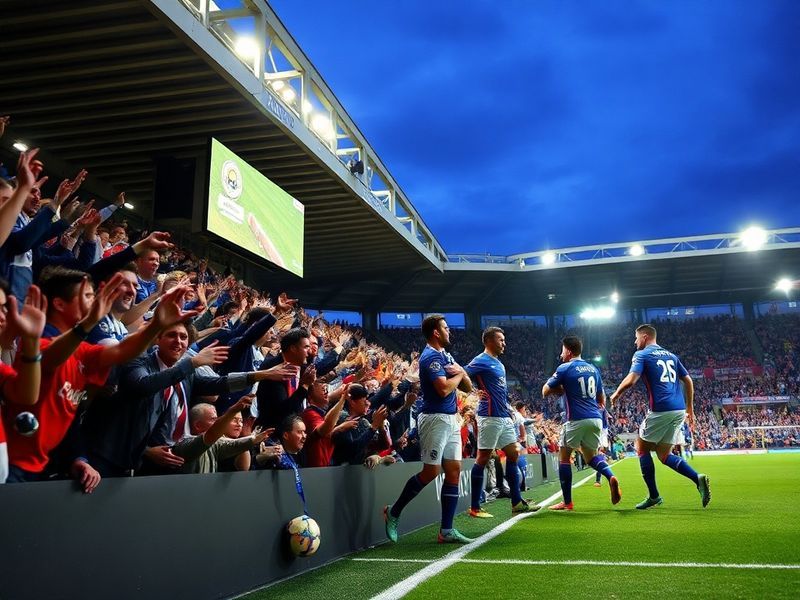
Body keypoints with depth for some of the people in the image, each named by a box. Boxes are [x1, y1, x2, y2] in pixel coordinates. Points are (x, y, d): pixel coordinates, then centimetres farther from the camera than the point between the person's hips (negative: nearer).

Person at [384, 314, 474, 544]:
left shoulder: (446, 355, 16)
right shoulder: (430, 356, -12)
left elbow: (468, 388, 16)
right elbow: (443, 389, -24)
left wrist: (461, 372, -5)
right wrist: (460, 374, -6)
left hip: (451, 419, 9)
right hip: (435, 419, -8)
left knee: (454, 471, 3)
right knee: (430, 472, -6)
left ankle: (447, 530, 7)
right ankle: (393, 511, 12)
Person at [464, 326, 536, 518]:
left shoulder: (499, 364, 18)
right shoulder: (481, 361, -10)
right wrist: (477, 391, -25)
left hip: (504, 417, 9)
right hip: (490, 416, -9)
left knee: (513, 454, 10)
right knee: (483, 459, -4)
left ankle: (517, 502, 17)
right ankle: (474, 508, 3)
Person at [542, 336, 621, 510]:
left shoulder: (564, 368, -5)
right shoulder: (593, 369, 14)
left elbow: (545, 392, 1)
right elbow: (602, 399, 19)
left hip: (577, 420, -6)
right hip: (596, 419, 6)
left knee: (564, 457, 9)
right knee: (591, 456, 20)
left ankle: (567, 502, 9)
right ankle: (610, 476, -10)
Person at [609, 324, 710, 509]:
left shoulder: (642, 355, -2)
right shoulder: (671, 355, 20)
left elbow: (631, 380, -15)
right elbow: (688, 381, 18)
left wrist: (616, 394, 2)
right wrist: (690, 409, 23)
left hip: (660, 410, -7)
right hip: (679, 410, 7)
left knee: (642, 448, 10)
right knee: (664, 455, 13)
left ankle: (654, 496, 10)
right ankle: (698, 478, -8)